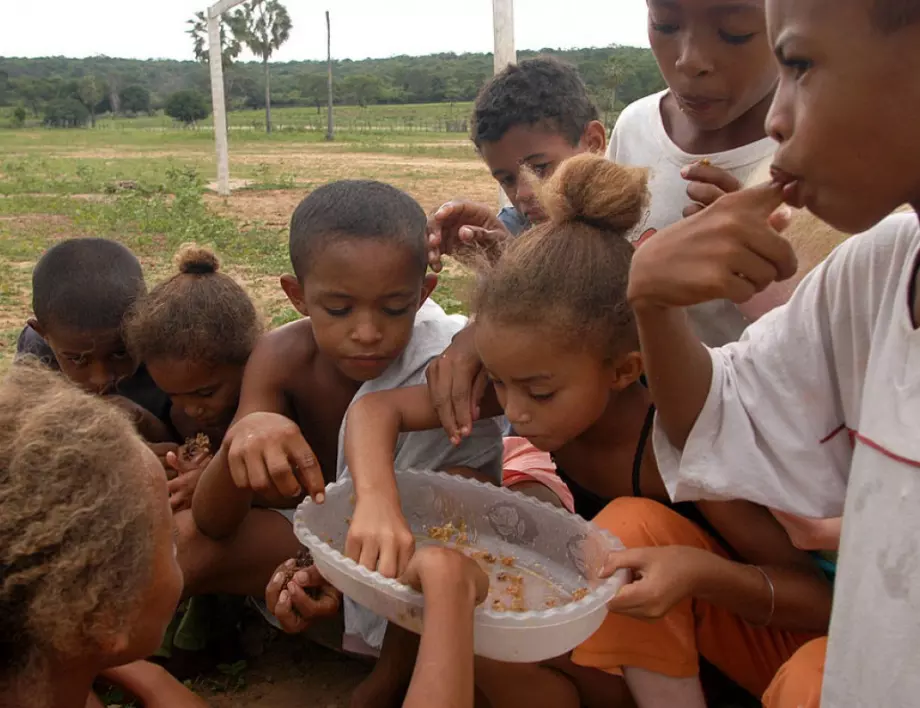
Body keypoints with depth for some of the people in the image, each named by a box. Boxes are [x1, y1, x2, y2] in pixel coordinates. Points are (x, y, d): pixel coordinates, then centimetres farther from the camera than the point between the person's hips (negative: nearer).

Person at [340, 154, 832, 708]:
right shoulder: (533, 384, -19)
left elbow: (821, 599, -23)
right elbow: (377, 409, -17)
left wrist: (702, 572, -43)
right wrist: (378, 502, -39)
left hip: (759, 634, -4)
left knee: (635, 525, -32)